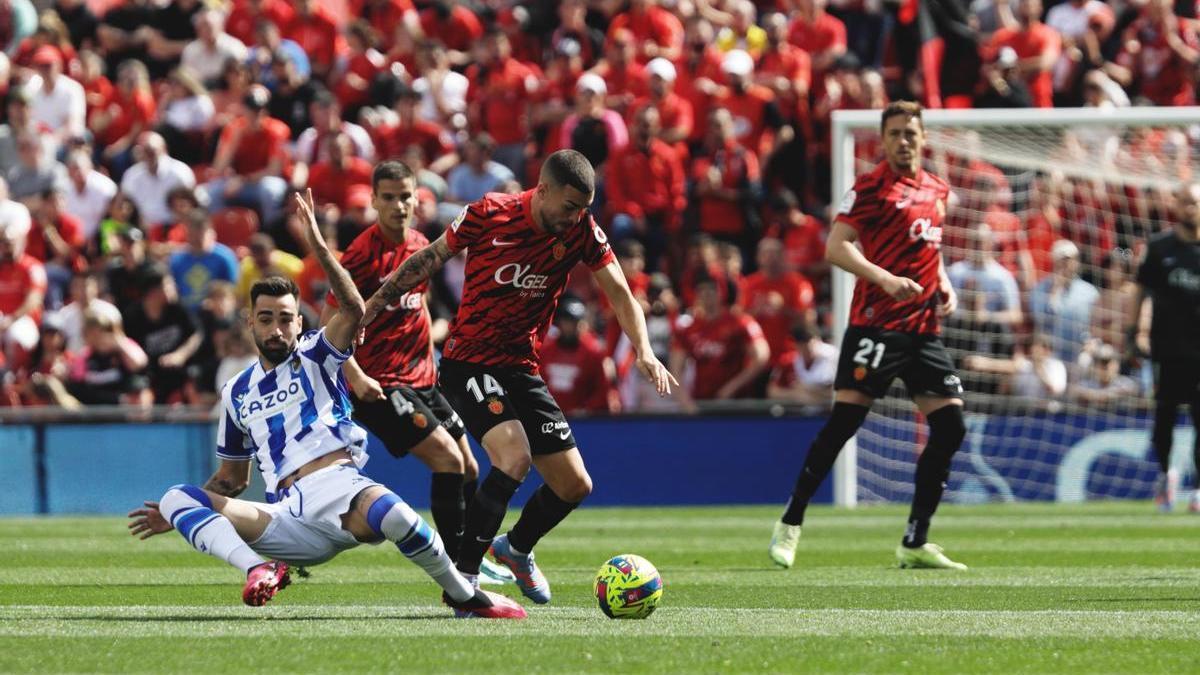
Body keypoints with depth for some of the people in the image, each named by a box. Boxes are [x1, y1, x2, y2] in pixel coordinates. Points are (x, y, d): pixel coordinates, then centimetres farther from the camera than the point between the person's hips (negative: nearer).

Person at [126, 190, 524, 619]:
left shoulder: (317, 358, 14)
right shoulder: (237, 393, 25)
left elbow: (353, 309, -8)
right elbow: (232, 478, 32)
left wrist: (319, 248, -18)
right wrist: (175, 515, 21)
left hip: (337, 485, -3)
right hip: (286, 514, 3)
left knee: (388, 513, -40)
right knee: (177, 499, -16)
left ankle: (464, 595, -14)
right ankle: (258, 568, -37)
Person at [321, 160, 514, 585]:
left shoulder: (419, 246, 9)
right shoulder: (364, 254, -15)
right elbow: (330, 326, -14)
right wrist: (355, 378, -25)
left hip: (420, 381, 8)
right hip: (379, 386, -8)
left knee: (467, 467, 12)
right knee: (447, 458, -18)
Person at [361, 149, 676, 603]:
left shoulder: (581, 230, -3)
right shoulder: (488, 216, -13)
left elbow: (620, 294, -4)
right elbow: (428, 260, 0)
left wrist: (644, 352, -21)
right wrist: (367, 311, 2)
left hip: (522, 369, 5)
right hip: (469, 362, -5)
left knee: (575, 485, 5)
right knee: (515, 458, -29)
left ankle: (517, 549, 37)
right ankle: (462, 579, -21)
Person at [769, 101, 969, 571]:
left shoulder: (937, 191, 17)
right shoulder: (871, 187, -5)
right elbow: (836, 247, -13)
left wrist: (944, 284, 11)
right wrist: (884, 278, -27)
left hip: (923, 329, 7)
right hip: (876, 323, -7)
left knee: (950, 427, 0)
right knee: (844, 420, -11)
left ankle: (916, 542, 8)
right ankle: (790, 525, 0)